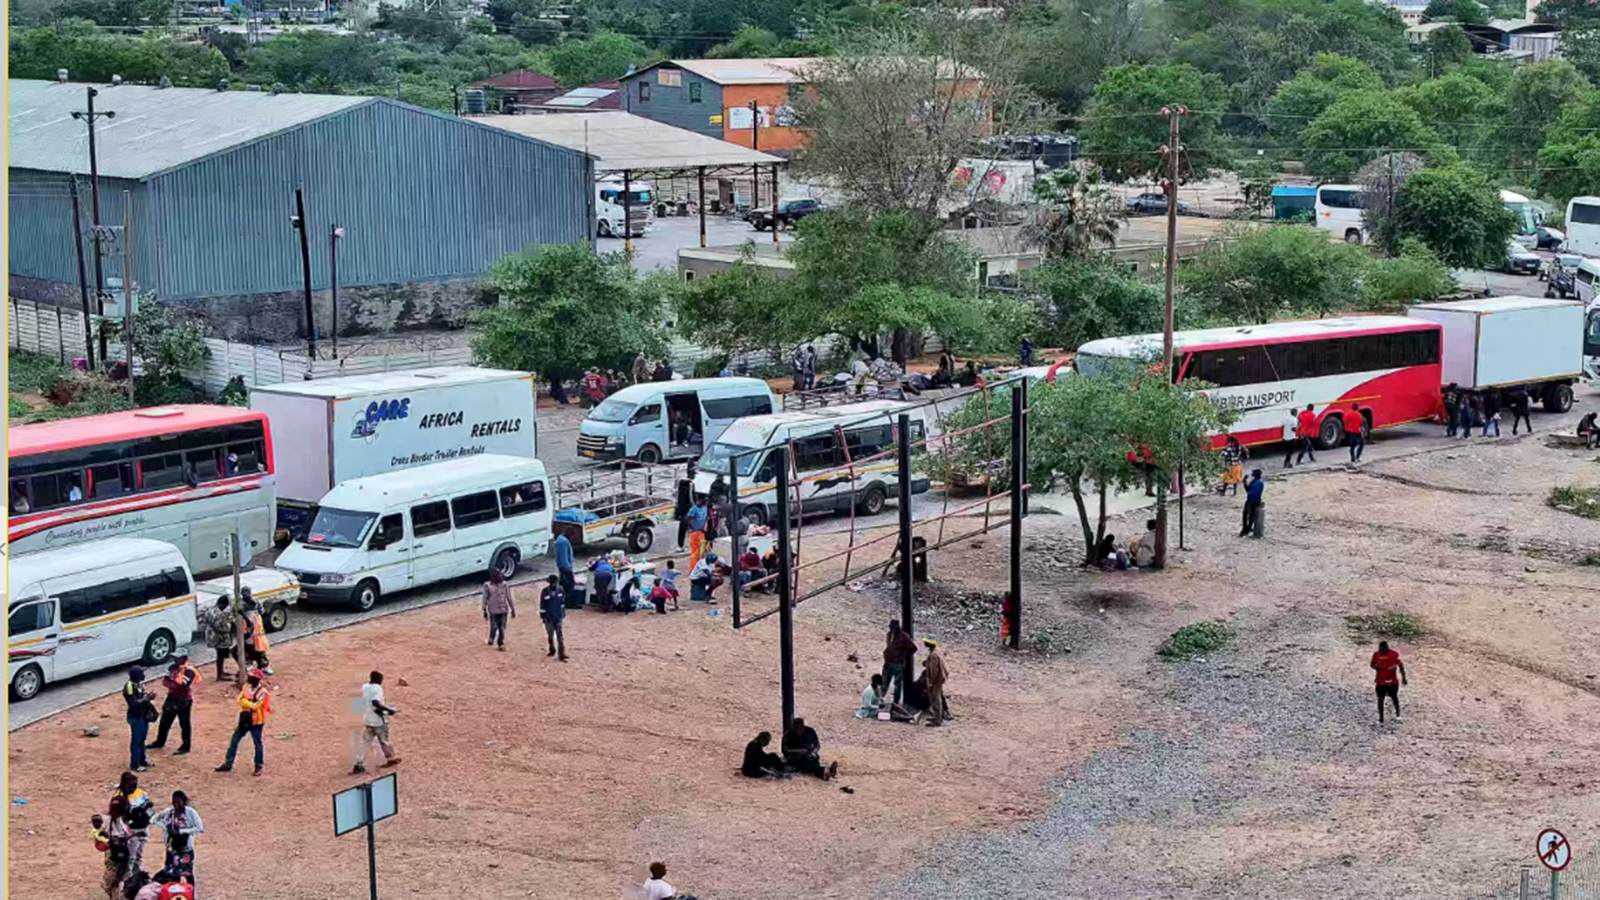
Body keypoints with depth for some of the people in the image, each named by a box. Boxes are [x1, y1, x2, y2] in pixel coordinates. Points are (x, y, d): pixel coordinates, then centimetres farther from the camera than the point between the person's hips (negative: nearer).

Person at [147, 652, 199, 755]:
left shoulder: (189, 670, -21)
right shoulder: (172, 667, 2)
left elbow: (181, 686, -26)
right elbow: (164, 681, -2)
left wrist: (171, 684, -15)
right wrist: (174, 685, -19)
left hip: (184, 700, -8)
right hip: (172, 698, 8)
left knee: (184, 724, 3)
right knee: (165, 721, 18)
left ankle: (185, 747, 13)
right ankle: (160, 742, 35)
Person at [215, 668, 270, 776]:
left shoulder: (262, 692, -16)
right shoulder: (246, 687, 5)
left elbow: (255, 706, -23)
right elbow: (240, 699, -2)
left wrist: (245, 702, -13)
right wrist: (250, 703, -19)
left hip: (256, 722, -7)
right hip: (244, 719, 7)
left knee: (257, 744, 3)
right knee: (234, 740, 8)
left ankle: (259, 767, 16)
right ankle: (228, 764, 17)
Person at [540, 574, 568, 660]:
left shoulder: (560, 590, -4)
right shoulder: (545, 592, -14)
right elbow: (542, 605, -9)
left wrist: (563, 613, 13)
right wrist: (542, 616, -7)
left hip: (558, 617, 1)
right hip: (548, 617, -1)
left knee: (560, 636, -3)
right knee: (550, 635, 15)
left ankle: (562, 655, -5)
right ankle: (552, 650, 37)